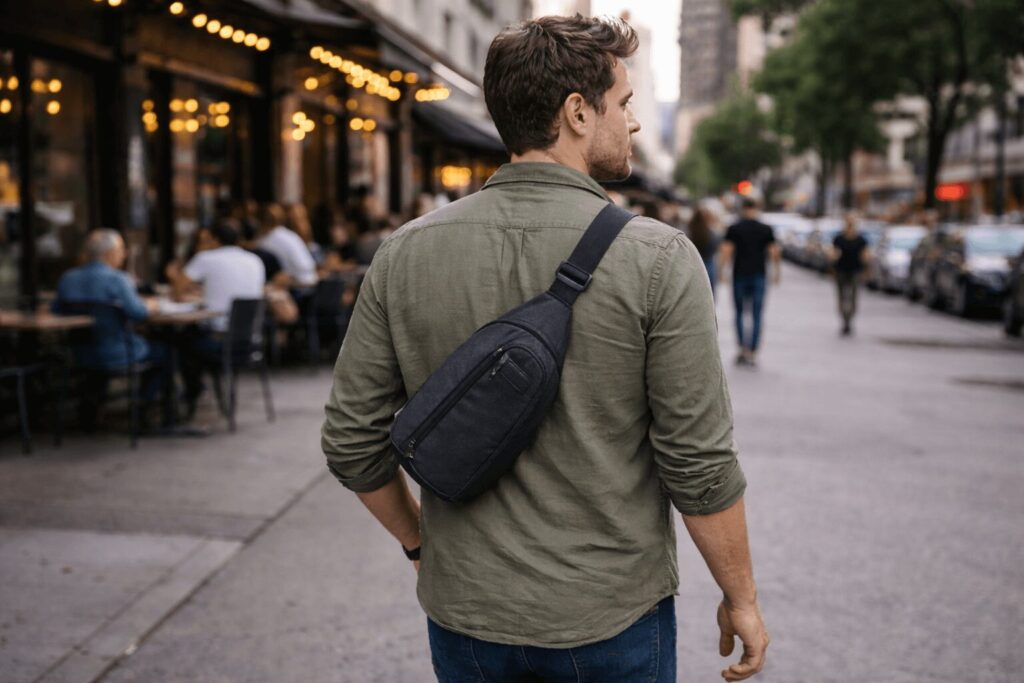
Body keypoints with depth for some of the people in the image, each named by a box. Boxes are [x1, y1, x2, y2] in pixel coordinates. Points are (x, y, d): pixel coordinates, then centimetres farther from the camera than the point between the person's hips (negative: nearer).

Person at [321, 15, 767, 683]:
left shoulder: (407, 252, -6)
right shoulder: (658, 258, -16)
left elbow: (352, 444, -2)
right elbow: (699, 464, -14)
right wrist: (741, 598, 1)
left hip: (464, 613, 3)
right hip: (611, 623, -2)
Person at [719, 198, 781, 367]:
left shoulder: (734, 229, -1)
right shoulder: (766, 230, 2)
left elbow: (726, 251, -10)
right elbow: (775, 252, -1)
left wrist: (720, 271, -3)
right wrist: (777, 272, 10)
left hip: (739, 276, 0)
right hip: (759, 276, 1)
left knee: (740, 313, 12)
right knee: (756, 316, 4)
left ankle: (743, 348, -1)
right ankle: (753, 353, 0)